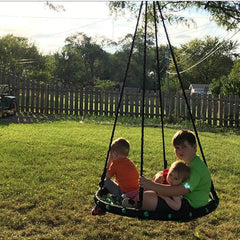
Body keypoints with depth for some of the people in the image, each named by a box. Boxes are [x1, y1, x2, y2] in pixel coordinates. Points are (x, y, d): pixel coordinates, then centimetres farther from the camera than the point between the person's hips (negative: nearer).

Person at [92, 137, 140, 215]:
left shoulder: (116, 163, -7)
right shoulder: (131, 163, 14)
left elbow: (107, 177, 3)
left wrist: (109, 161, 7)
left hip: (124, 195, -8)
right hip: (136, 192, 8)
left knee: (105, 182, 2)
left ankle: (100, 207, 10)